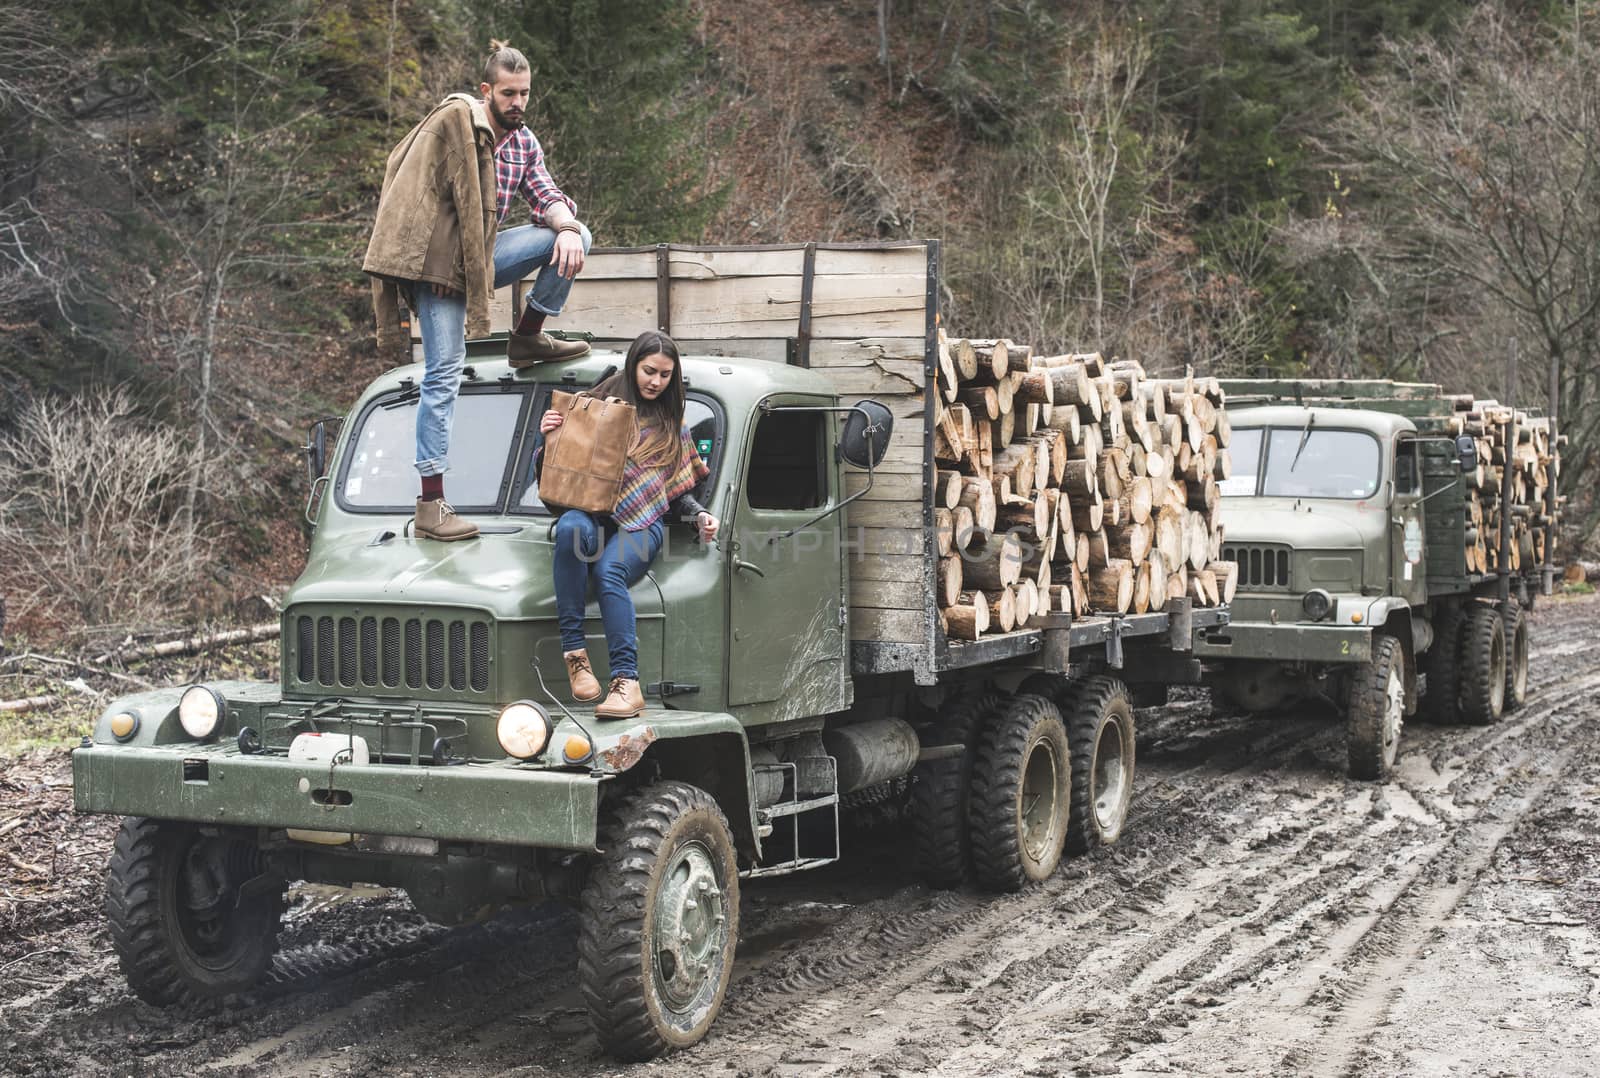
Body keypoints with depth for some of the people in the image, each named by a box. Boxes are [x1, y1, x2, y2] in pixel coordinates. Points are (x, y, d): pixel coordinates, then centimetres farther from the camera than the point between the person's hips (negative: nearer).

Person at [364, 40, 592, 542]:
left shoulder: (523, 142, 14)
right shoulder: (455, 119, -8)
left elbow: (546, 195, 4)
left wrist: (567, 224, -19)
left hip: (481, 256, 7)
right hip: (436, 258, -7)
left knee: (573, 238, -4)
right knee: (444, 372, -13)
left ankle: (528, 337, 8)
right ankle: (431, 505, -12)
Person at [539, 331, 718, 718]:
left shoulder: (673, 425, 22)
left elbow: (680, 490, 24)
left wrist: (700, 515, 5)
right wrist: (547, 436, -8)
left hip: (643, 524, 0)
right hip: (592, 513, 0)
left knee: (609, 570, -35)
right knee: (571, 527, -39)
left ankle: (627, 683, -46)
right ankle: (574, 653, -39)